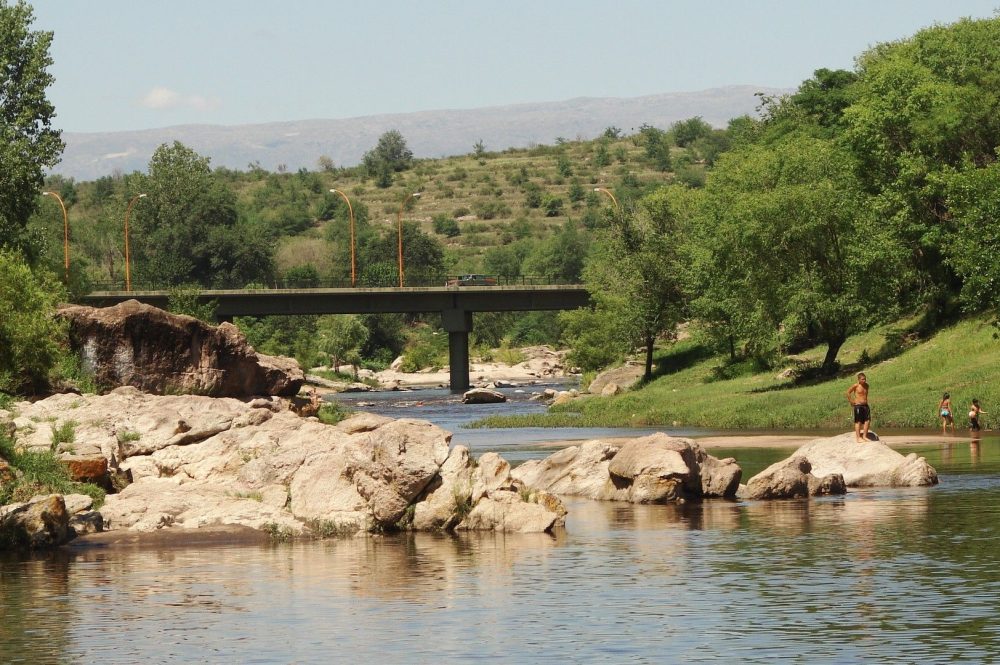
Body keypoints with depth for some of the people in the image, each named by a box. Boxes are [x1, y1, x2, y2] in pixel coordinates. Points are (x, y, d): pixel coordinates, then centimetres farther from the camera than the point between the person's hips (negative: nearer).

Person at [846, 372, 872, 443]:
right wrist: (851, 401, -5)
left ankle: (864, 436, 7)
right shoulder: (856, 386, -9)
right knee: (858, 422, -5)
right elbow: (848, 392, -4)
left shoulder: (866, 385, 10)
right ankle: (858, 438, -4)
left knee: (867, 421, -1)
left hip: (865, 405, 6)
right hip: (858, 405, -6)